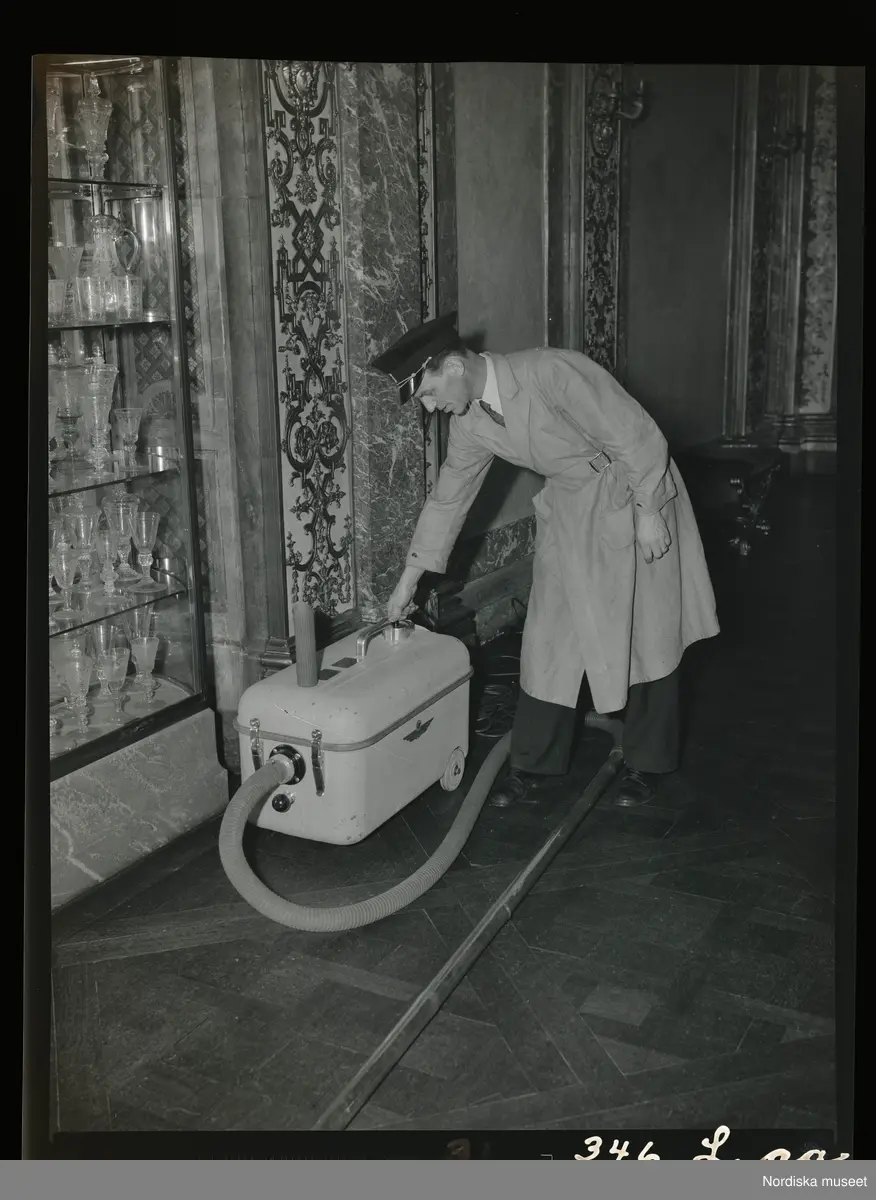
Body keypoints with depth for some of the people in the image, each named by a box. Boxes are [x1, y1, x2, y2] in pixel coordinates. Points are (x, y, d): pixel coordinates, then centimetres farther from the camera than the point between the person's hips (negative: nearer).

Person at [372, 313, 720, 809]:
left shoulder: (552, 372, -28)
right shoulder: (469, 422, -6)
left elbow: (636, 435, -23)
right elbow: (449, 498, 6)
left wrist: (648, 512, -20)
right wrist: (409, 580, 10)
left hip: (635, 494, -6)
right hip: (569, 509, 6)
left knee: (647, 632, 3)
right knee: (550, 634, 4)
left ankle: (648, 763, 18)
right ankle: (533, 766, 15)